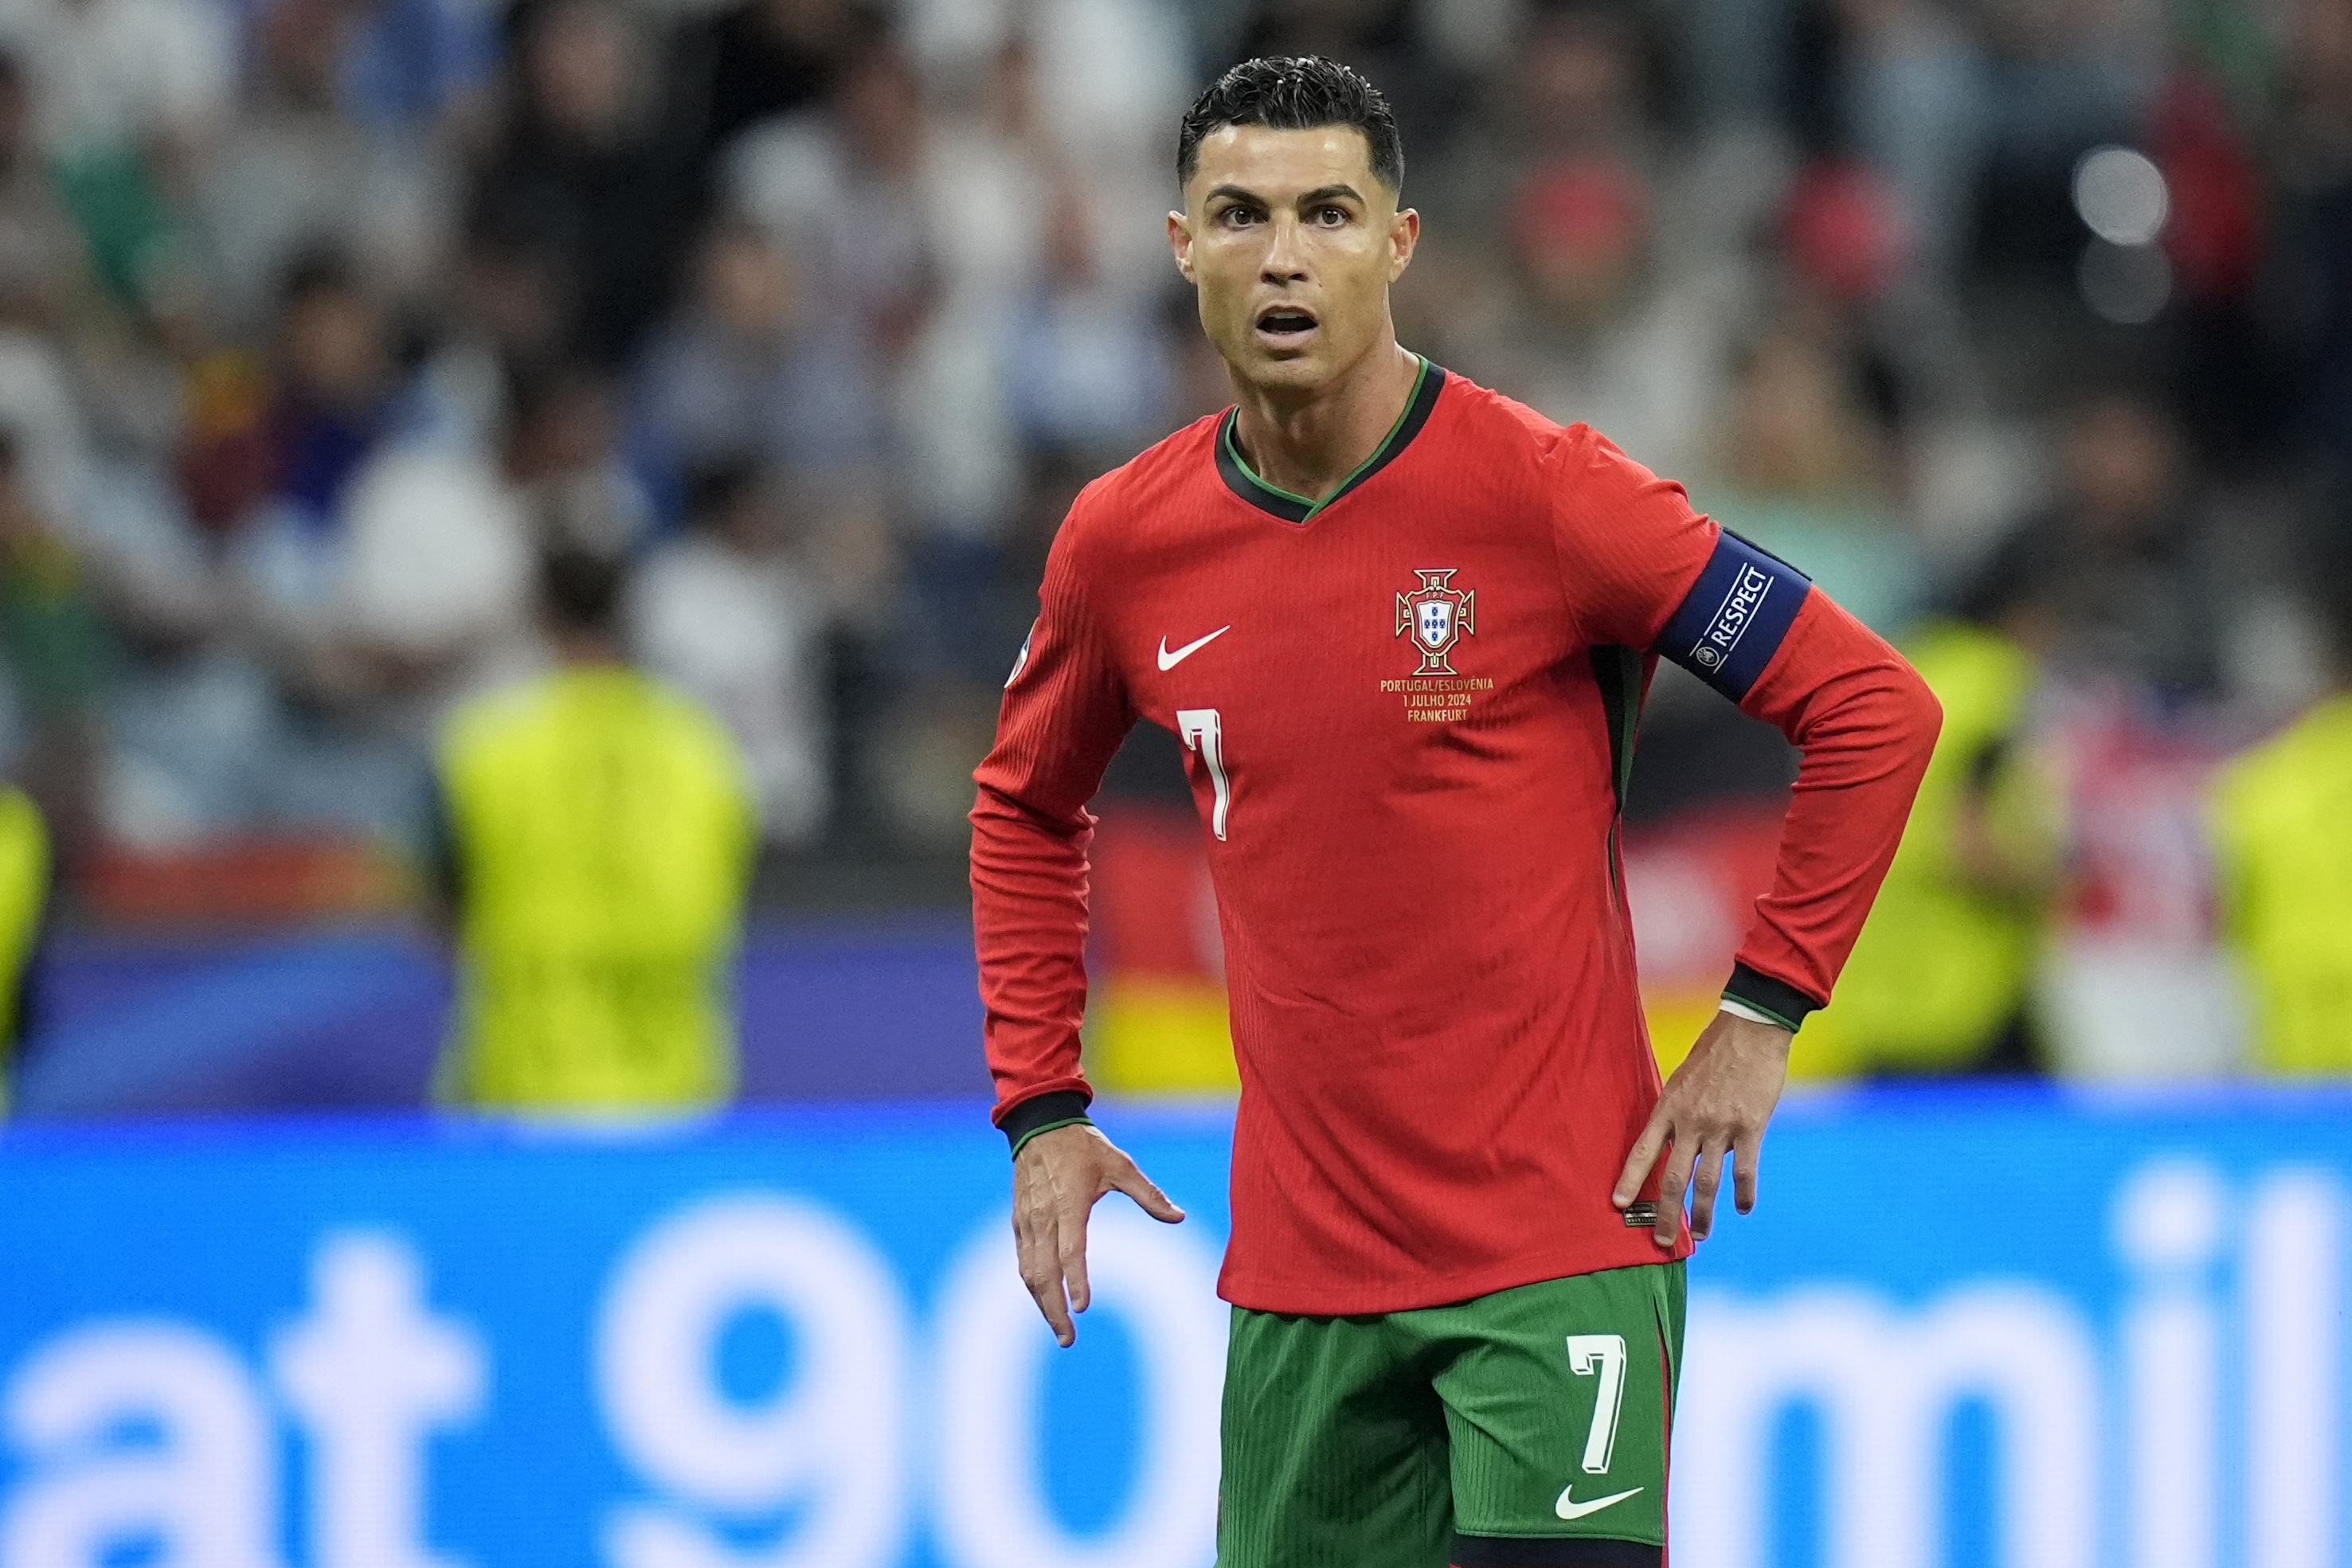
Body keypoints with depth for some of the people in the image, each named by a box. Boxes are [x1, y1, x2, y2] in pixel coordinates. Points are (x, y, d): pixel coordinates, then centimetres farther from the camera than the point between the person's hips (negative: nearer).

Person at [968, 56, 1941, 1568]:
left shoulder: (1537, 493, -10)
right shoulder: (1123, 540, 3)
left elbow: (1875, 708, -6)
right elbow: (1026, 809, 23)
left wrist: (1759, 1020, -9)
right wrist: (1040, 1110, 14)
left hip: (1562, 1247, -4)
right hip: (1298, 1263, 4)